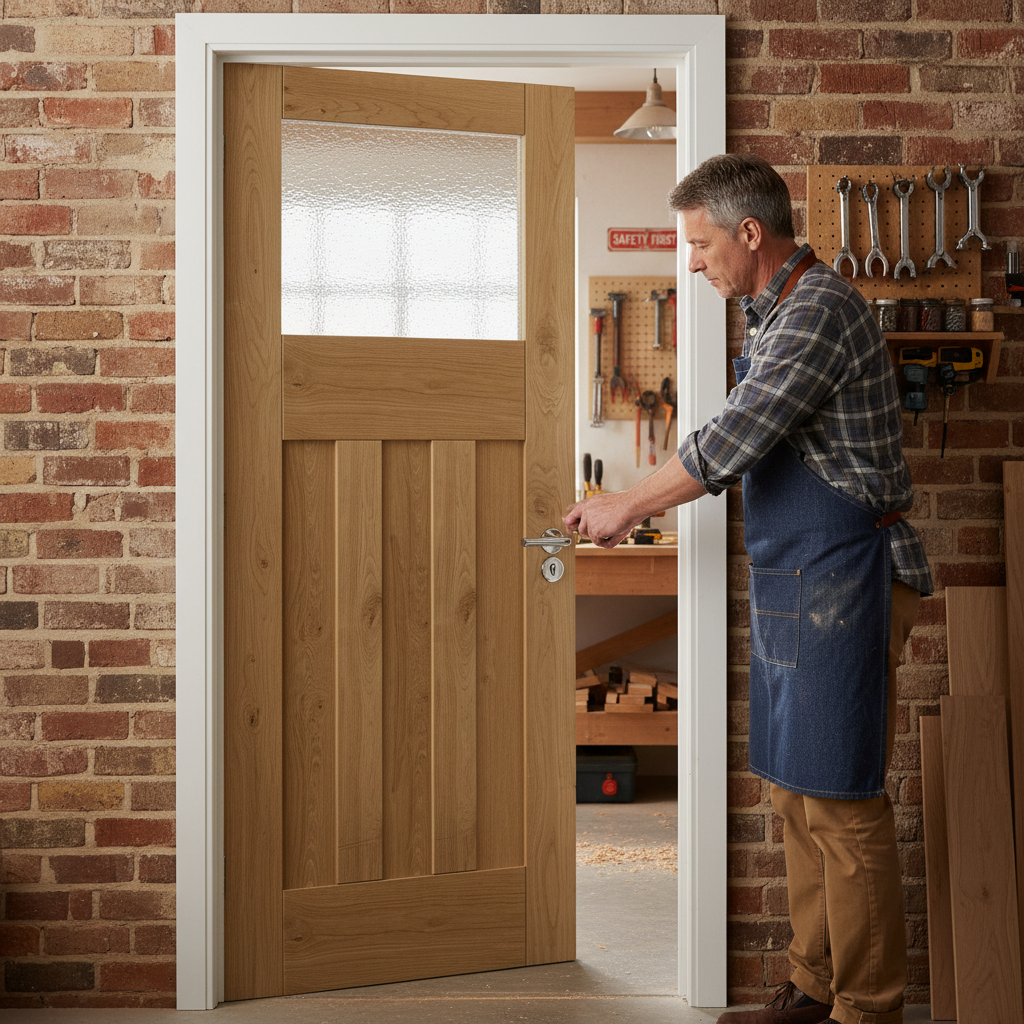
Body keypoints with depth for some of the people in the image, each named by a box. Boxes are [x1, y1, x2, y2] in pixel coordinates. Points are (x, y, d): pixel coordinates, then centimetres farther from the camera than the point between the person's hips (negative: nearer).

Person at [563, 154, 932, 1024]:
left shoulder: (819, 309, -15)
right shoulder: (774, 314, 17)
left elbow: (732, 441, -19)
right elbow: (742, 448, 22)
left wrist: (626, 507, -7)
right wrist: (631, 507, 17)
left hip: (843, 580, -10)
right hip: (794, 586, 10)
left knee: (839, 799, -5)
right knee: (796, 795, 13)